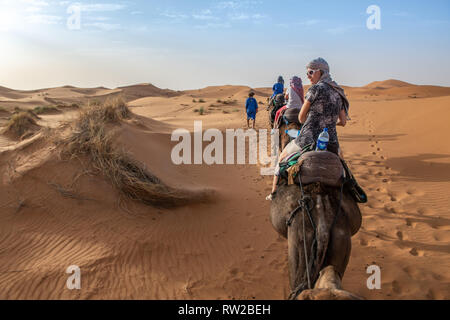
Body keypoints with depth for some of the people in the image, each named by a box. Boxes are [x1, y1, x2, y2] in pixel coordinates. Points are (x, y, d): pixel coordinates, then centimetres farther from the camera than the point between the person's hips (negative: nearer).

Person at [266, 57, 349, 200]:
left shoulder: (316, 89, -8)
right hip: (332, 144, 5)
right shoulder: (338, 92, 10)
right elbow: (343, 122, 15)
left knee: (282, 156, 23)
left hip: (308, 141, -5)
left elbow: (301, 117, -1)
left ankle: (274, 192, 31)